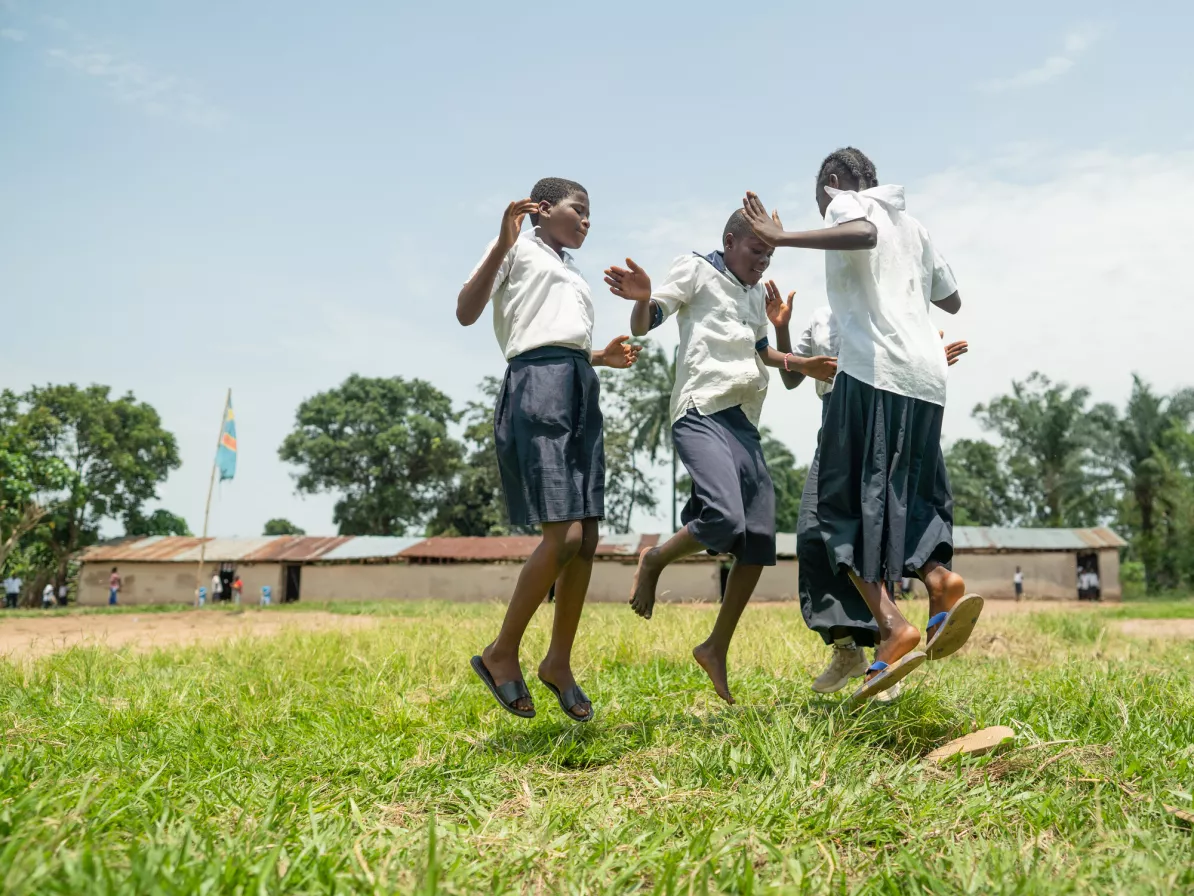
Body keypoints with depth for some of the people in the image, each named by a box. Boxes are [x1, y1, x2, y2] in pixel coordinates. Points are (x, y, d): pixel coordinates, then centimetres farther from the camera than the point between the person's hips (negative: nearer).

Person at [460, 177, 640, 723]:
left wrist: (602, 357, 16)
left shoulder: (573, 278, 30)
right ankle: (502, 653, 0)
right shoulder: (518, 248, 8)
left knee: (587, 540, 2)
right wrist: (501, 243, -14)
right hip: (537, 387, -8)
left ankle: (558, 661, 14)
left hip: (582, 391, 8)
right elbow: (466, 312, -5)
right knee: (563, 536, -16)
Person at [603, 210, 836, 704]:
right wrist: (643, 298, -28)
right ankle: (654, 560, 2)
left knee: (758, 545, 1)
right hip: (702, 413, -8)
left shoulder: (757, 293, 26)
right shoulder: (696, 269, 5)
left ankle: (716, 649, 13)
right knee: (725, 520, -29)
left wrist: (801, 363, 19)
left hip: (744, 423, 8)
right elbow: (642, 325, -5)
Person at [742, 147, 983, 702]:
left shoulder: (845, 203, 6)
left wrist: (782, 238, -16)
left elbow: (863, 235, -19)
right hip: (928, 377, 7)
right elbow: (951, 300, 34)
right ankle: (940, 578, -12)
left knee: (846, 505, -4)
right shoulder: (911, 224, 27)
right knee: (910, 499, 15)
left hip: (874, 370, -7)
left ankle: (893, 627, -17)